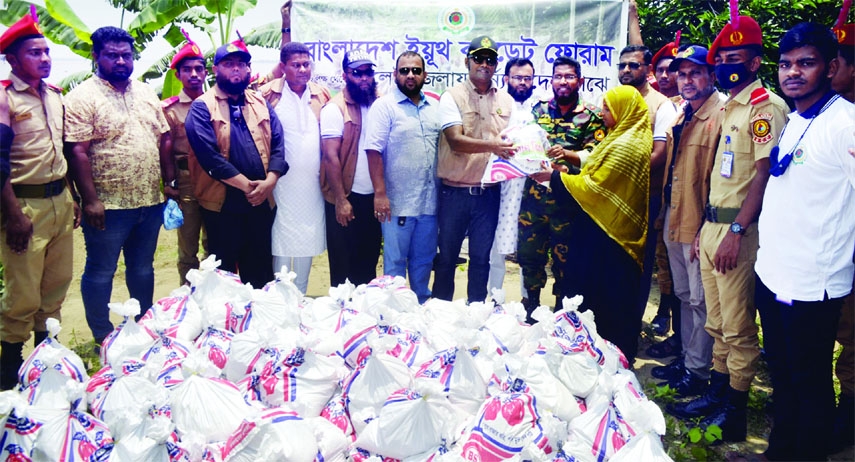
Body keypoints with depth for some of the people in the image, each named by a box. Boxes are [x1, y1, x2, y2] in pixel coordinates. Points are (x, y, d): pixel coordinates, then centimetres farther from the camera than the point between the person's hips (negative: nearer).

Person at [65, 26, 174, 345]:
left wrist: (169, 182, 8)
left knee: (143, 268, 18)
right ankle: (102, 337, 22)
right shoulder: (82, 97, -9)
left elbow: (163, 140, 14)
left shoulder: (146, 92, 10)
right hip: (108, 207, -6)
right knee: (100, 273, 8)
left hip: (150, 201, 6)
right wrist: (90, 200, -18)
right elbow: (78, 152, -14)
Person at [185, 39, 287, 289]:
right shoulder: (202, 107, -4)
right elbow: (208, 154, -15)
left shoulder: (260, 103, 11)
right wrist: (246, 184, -17)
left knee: (260, 269, 14)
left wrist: (269, 181, -12)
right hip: (223, 203, -4)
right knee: (224, 272, 8)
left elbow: (278, 143, 4)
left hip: (261, 201, 4)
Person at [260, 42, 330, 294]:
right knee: (282, 244, 0)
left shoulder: (321, 94, 8)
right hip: (282, 183, -3)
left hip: (312, 183, 4)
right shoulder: (269, 93, -3)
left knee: (307, 243, 10)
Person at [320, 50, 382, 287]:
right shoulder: (335, 108, -8)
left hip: (374, 196, 5)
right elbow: (331, 156, -13)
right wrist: (340, 200, -16)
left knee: (369, 260, 15)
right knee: (343, 265, 6)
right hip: (346, 198, -5)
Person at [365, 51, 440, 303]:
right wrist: (380, 193, -18)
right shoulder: (384, 106, -6)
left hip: (429, 201, 5)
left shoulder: (434, 107, 12)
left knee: (424, 260, 16)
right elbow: (374, 151, -12)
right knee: (395, 262, 5)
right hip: (398, 202, -5)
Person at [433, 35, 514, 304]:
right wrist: (492, 145, -32)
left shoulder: (506, 101, 9)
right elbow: (456, 141, -17)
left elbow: (514, 141, 12)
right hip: (454, 191, -3)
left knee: (481, 257, 11)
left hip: (489, 193, 3)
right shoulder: (452, 97, -4)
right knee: (447, 256, 10)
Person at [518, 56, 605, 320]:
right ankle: (530, 306, 29)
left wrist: (566, 154, -27)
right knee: (529, 254, 10)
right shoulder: (539, 109, 11)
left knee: (564, 259, 5)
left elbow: (592, 156, -9)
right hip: (534, 195, 3)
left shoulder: (591, 116, 1)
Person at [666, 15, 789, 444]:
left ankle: (734, 412, 11)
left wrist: (737, 231, -22)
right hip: (712, 225, 9)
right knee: (717, 322, 16)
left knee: (738, 327, 0)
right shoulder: (729, 107, 17)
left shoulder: (765, 106, -10)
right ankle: (716, 394, 28)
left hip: (738, 228, -9)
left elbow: (764, 174, -18)